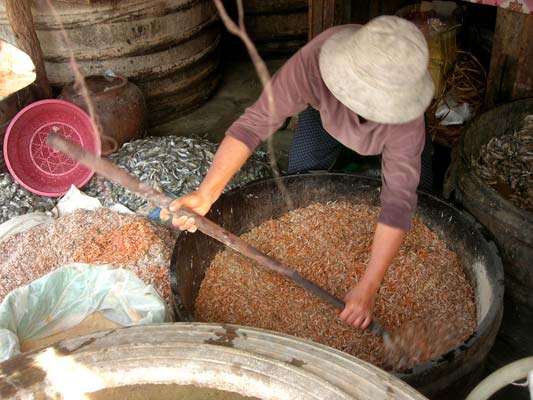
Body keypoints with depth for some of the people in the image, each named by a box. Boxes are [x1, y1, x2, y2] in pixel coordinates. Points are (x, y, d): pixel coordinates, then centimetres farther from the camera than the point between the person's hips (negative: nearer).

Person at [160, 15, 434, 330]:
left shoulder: (406, 117, -44)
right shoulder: (313, 62, -47)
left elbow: (399, 201, -42)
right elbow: (255, 124, -45)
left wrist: (369, 287, -46)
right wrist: (206, 194, -57)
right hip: (326, 106, 1)